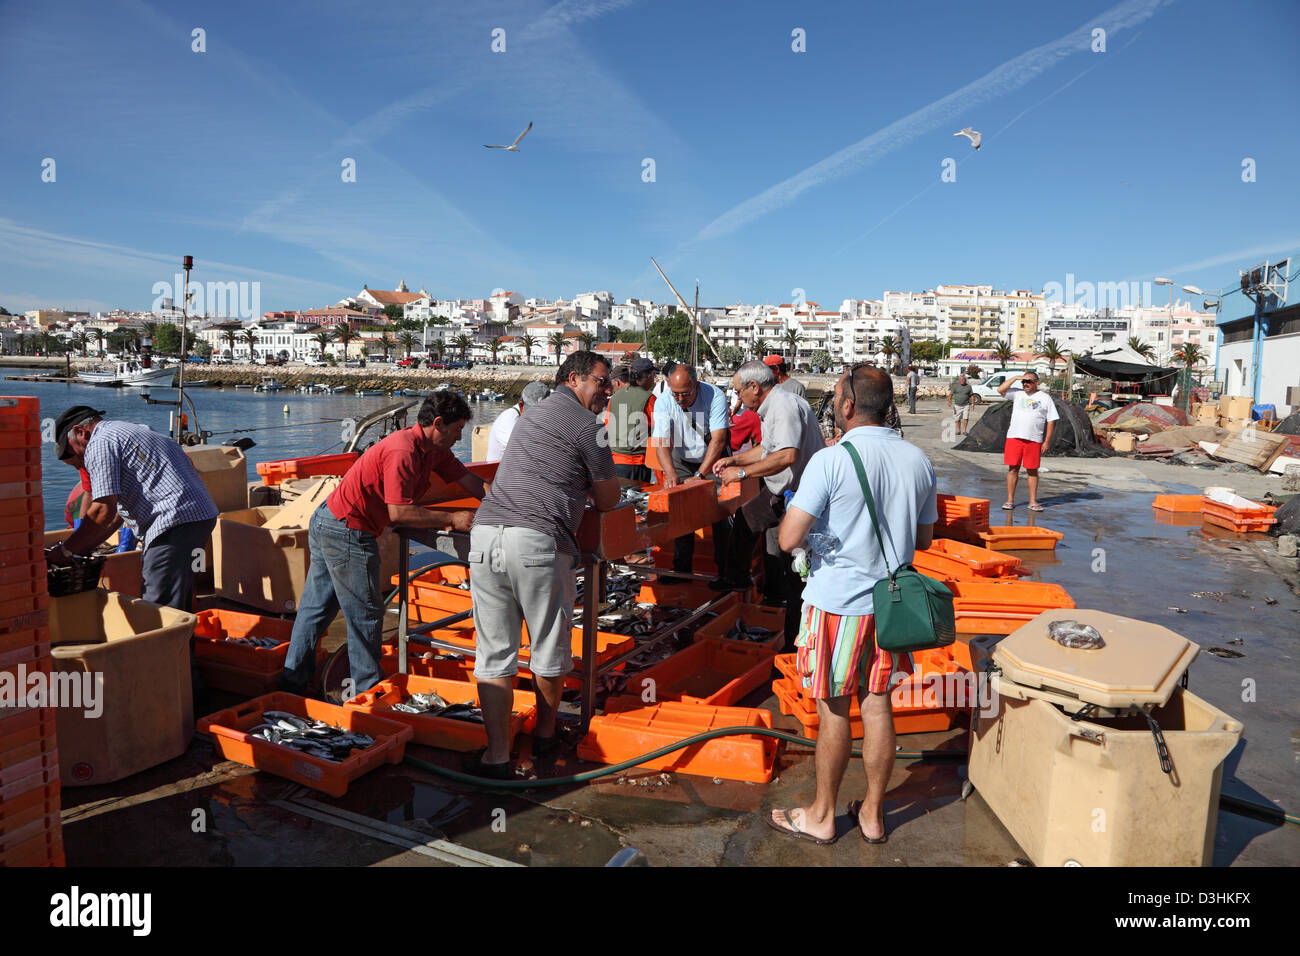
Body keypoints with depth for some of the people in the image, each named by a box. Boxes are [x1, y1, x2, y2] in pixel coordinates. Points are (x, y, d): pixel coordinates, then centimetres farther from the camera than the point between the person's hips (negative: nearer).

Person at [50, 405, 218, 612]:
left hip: (174, 522, -10)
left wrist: (65, 550, 1)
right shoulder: (131, 430, 28)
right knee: (179, 608, 16)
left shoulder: (100, 443, -3)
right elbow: (120, 506, 28)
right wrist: (85, 547, 24)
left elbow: (104, 511, -11)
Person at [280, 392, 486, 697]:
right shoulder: (403, 451, -24)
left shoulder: (435, 450, 6)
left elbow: (471, 482, 9)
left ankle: (292, 684, 28)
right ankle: (368, 692, 13)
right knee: (366, 614, 1)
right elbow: (399, 512, -27)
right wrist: (452, 519, -23)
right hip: (346, 532, -10)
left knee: (316, 608, 17)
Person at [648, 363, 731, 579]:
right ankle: (682, 568, 10)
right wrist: (671, 474, -42)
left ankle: (724, 569, 1)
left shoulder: (715, 396, -25)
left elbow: (718, 439, -29)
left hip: (712, 460, -2)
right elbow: (662, 443, -25)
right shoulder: (664, 403, -19)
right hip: (682, 460, 2)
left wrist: (700, 475, -36)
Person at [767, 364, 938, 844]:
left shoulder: (830, 461, -18)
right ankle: (872, 813, 28)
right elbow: (923, 538, 12)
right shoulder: (918, 461, 1)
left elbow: (789, 539, -20)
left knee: (834, 710, 7)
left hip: (837, 601, -5)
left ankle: (821, 815, 24)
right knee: (877, 704, 15)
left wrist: (791, 510, 0)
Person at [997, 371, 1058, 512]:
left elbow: (1051, 420, 4)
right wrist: (1015, 378, -3)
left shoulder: (1045, 398, 6)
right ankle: (1010, 500, 8)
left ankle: (1033, 502, 10)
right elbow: (1000, 390, -1)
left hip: (1034, 440, -1)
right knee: (1013, 468, 1)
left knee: (1032, 470, 4)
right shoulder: (1017, 393, 11)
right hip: (1014, 437, 1)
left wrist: (1047, 441, -2)